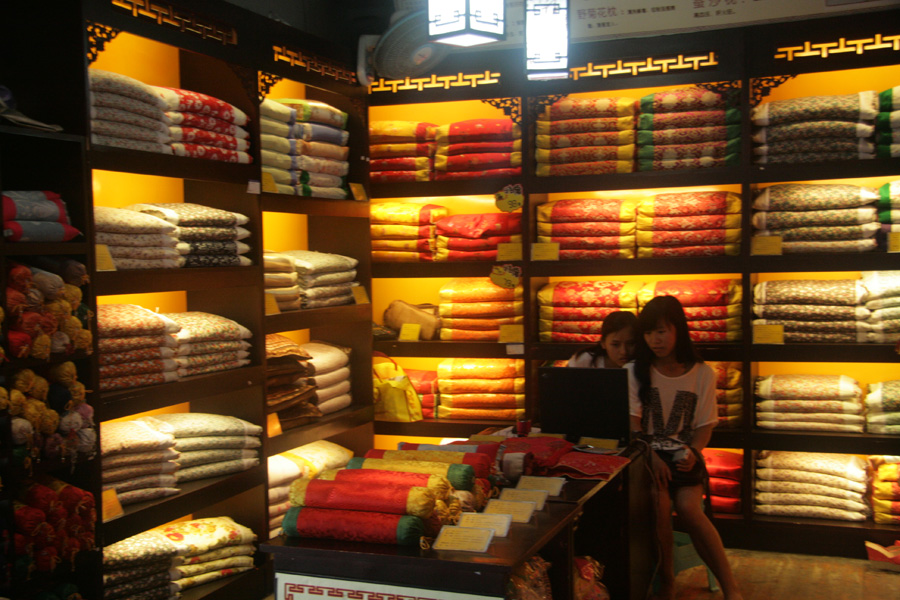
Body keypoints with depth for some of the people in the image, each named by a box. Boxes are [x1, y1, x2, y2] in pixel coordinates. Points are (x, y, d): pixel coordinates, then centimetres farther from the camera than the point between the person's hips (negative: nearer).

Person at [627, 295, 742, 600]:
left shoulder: (702, 373, 6)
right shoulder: (635, 372, 5)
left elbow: (705, 424, 5)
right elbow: (632, 423, -3)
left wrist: (693, 452, -15)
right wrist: (651, 456, -20)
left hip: (684, 455, 0)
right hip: (647, 452, 0)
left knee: (688, 508, -27)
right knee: (661, 503, -29)